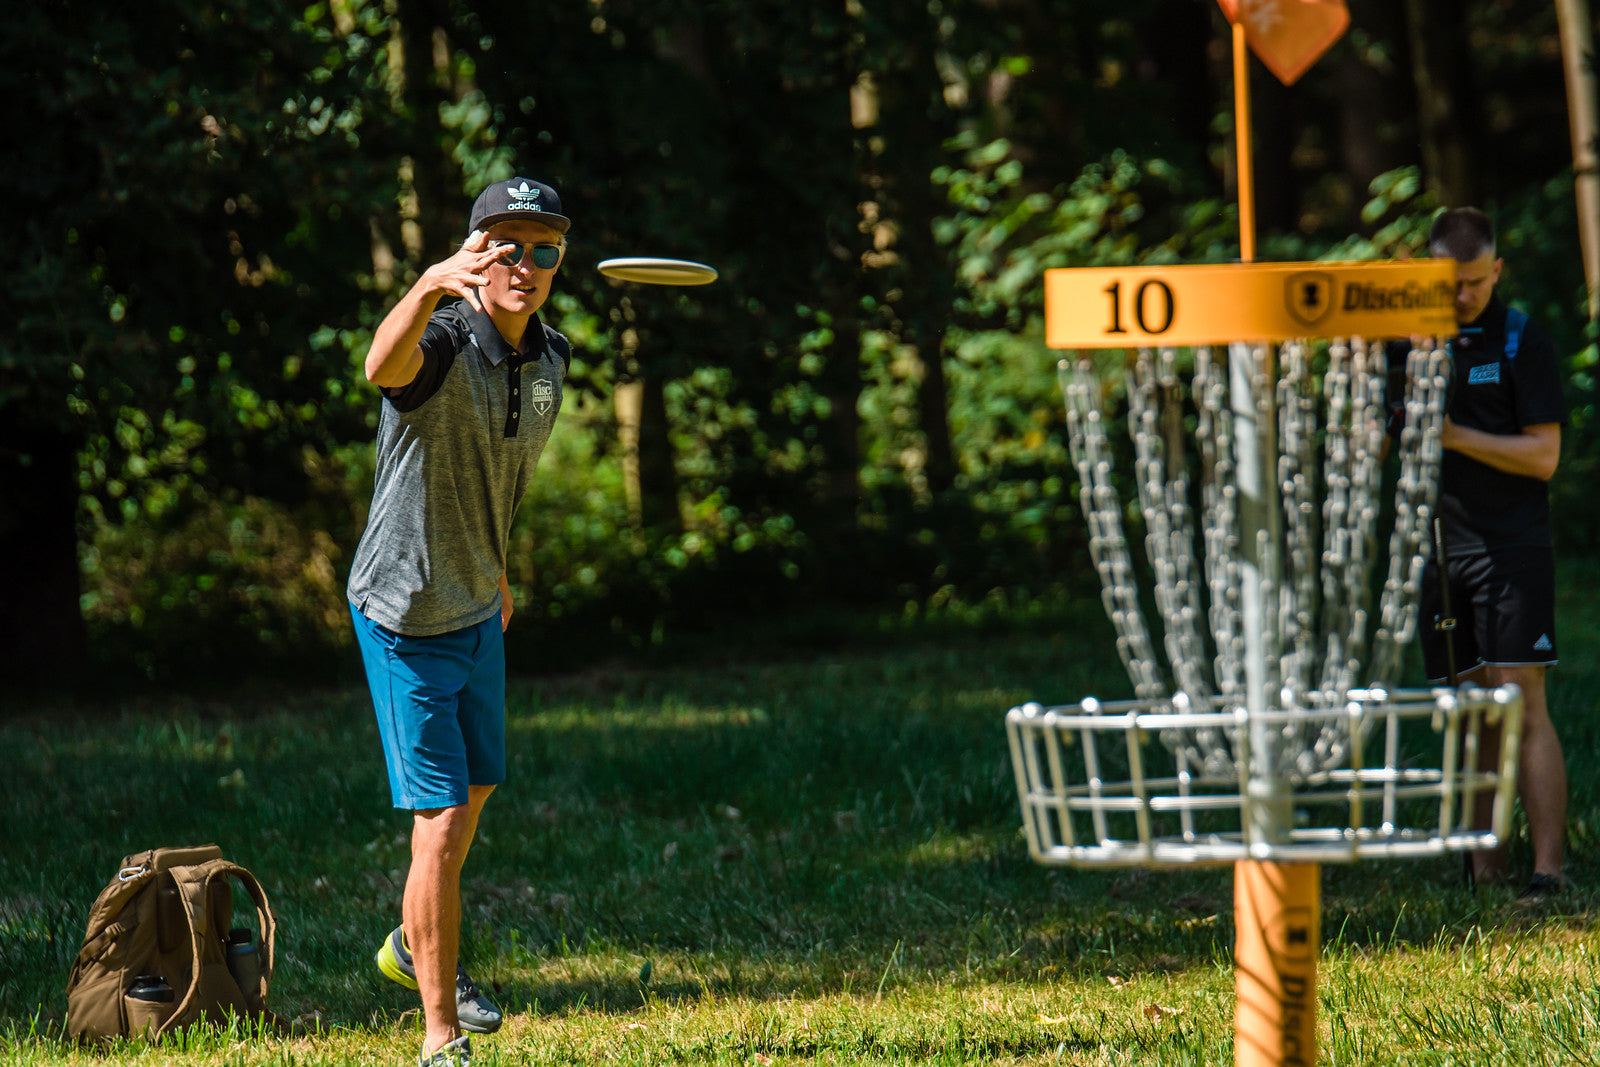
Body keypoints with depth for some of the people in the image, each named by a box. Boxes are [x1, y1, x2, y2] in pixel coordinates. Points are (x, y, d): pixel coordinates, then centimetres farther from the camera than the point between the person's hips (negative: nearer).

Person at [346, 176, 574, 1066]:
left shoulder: (550, 359, -3)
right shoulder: (442, 344, -27)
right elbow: (384, 365, -54)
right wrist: (431, 287, -73)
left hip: (476, 609, 8)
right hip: (406, 617, -8)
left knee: (476, 791, 25)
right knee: (442, 822, -10)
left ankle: (417, 945, 51)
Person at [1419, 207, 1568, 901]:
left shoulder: (1522, 343, -2)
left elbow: (1543, 455, -7)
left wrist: (1456, 435, -16)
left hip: (1511, 548, -5)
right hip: (1438, 549, 5)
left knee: (1522, 709, -10)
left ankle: (1548, 870, -12)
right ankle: (1483, 867, 9)